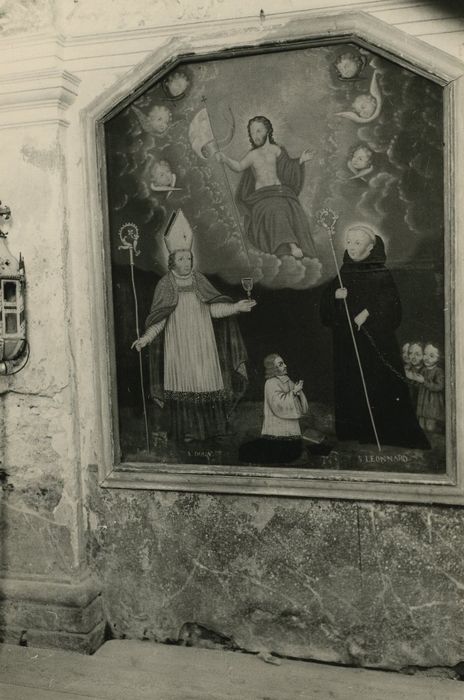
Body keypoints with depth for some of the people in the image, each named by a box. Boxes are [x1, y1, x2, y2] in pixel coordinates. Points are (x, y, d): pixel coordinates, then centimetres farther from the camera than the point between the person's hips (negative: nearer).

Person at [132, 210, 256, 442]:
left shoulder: (199, 280, 7)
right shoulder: (165, 284, -1)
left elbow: (213, 308, 5)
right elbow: (159, 318, -3)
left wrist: (235, 307, -7)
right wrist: (145, 338, -15)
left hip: (202, 342, 2)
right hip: (178, 343, -2)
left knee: (207, 382, 1)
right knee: (183, 384, -3)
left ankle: (210, 428, 12)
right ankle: (187, 430, 7)